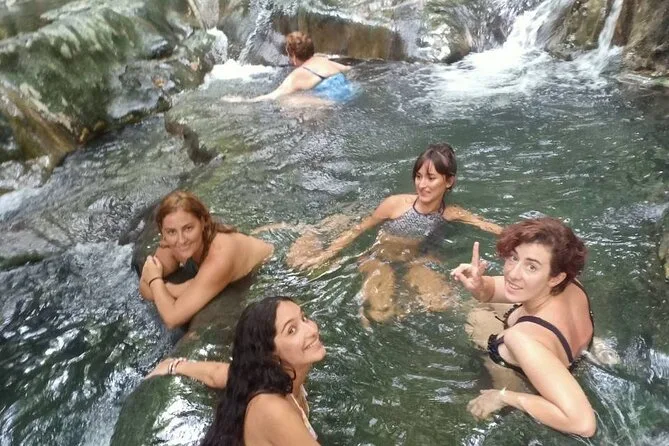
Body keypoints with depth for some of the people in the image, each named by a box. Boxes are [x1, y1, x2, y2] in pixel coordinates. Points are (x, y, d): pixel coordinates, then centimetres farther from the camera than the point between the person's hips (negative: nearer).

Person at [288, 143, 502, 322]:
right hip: (380, 259, -3)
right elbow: (359, 228, -8)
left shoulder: (450, 213, -11)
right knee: (381, 315, -25)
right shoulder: (396, 203, -19)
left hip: (414, 261, 3)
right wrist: (326, 253, -7)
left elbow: (486, 225, -1)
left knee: (441, 305, -20)